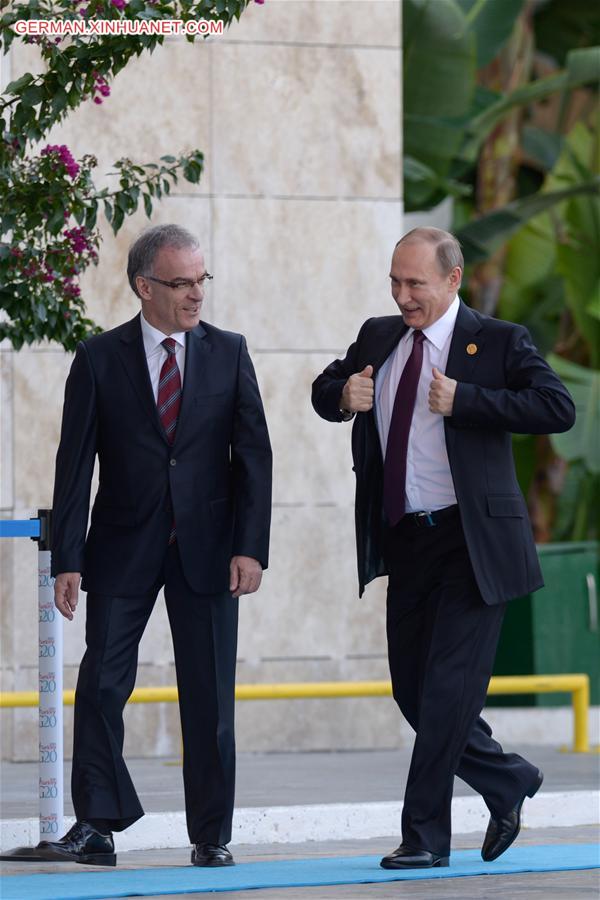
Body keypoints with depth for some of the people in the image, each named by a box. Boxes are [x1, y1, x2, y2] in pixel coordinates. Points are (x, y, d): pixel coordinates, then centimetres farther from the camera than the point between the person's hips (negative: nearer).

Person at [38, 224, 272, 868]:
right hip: (123, 548, -1)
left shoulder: (228, 353, 4)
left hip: (206, 546, 1)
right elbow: (75, 464, -2)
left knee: (209, 696, 3)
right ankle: (97, 826, 1)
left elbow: (253, 454, 2)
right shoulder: (100, 359, 0)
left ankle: (211, 835, 11)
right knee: (101, 686, -5)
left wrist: (250, 547, -8)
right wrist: (66, 560, -8)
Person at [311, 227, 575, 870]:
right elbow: (325, 391, 25)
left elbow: (558, 408, -17)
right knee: (412, 689, 10)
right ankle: (509, 782, 30)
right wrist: (342, 395, 0)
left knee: (448, 687, -8)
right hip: (405, 544, 6)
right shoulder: (378, 339, 11)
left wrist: (464, 400, -22)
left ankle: (425, 835, -1)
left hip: (470, 543, -6)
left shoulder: (499, 342, -5)